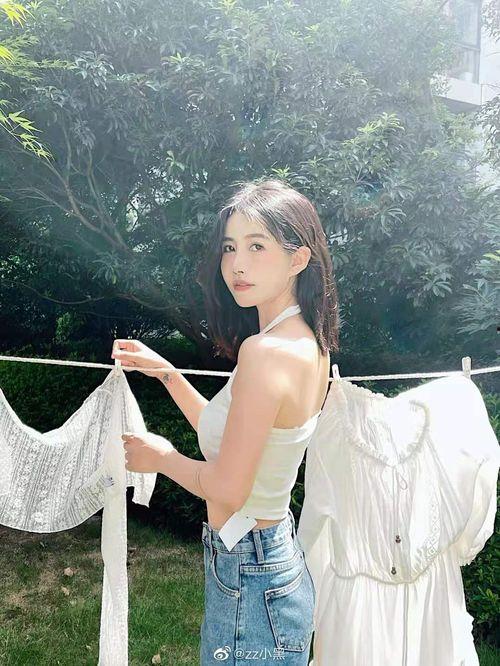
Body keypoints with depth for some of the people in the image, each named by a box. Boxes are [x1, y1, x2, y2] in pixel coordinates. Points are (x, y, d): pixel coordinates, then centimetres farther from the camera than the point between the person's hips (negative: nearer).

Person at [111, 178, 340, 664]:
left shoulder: (265, 351, -27)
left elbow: (226, 490, -24)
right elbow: (227, 436, 9)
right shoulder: (307, 342, 1)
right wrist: (164, 371, 8)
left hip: (248, 580, -8)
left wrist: (160, 457, -6)